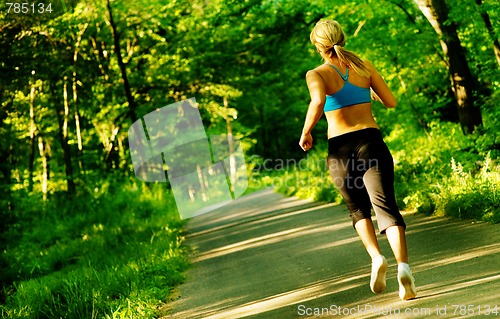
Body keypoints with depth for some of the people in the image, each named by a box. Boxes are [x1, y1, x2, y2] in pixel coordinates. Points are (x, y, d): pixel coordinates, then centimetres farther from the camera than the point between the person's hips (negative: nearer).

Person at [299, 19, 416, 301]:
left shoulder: (317, 74, -1)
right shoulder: (364, 66, 7)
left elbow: (318, 101, -22)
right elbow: (391, 101, 8)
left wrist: (306, 133, -7)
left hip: (340, 150, -1)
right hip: (371, 142, 1)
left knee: (359, 209, 20)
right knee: (386, 207, -6)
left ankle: (376, 257, -2)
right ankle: (403, 265, -27)